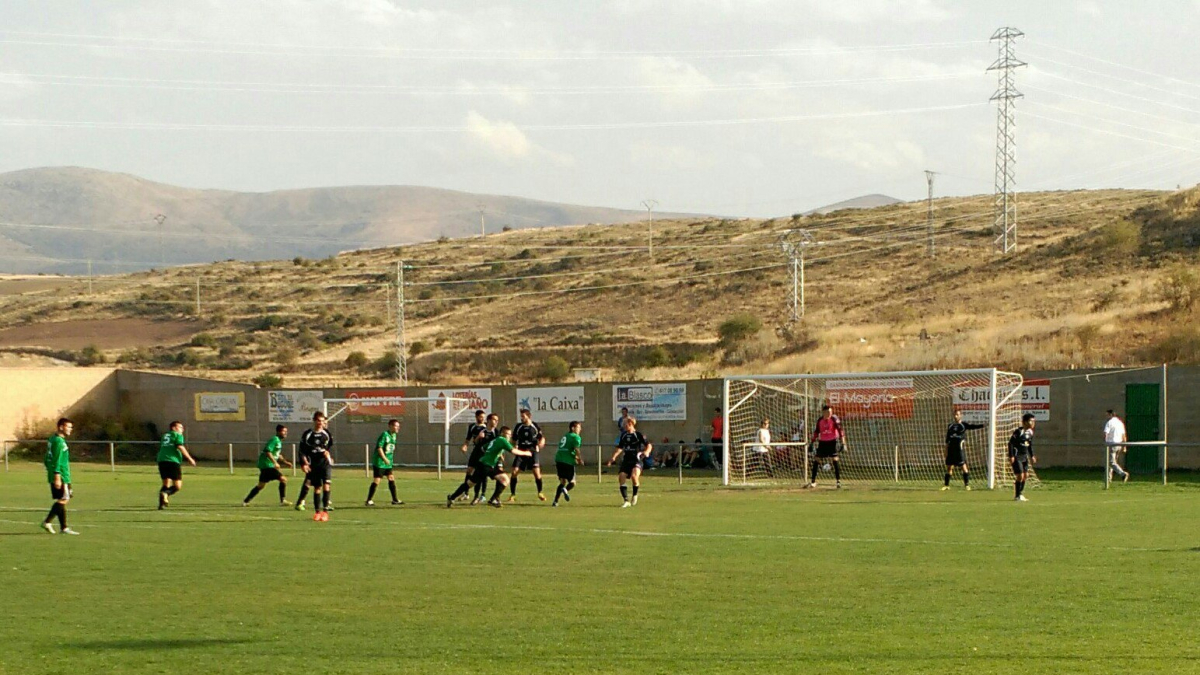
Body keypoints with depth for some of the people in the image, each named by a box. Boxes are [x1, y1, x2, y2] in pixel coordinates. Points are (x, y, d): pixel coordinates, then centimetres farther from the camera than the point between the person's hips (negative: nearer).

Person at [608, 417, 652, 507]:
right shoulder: (624, 435, 11)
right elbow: (620, 448, 22)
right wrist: (614, 457, 11)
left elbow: (649, 445, -7)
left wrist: (646, 452, -27)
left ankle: (635, 495, -4)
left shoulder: (638, 435, -6)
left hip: (636, 460, -6)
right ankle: (626, 501, 2)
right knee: (621, 478, -7)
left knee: (634, 475, -30)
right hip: (626, 460, 6)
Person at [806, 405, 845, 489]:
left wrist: (843, 442, -21)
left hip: (832, 441, -4)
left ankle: (838, 480, -4)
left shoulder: (834, 419, -10)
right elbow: (816, 432, 14)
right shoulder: (820, 420, 2)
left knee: (835, 460, -11)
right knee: (816, 461, 0)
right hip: (822, 442, 4)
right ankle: (813, 481, 7)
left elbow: (840, 430, -13)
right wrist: (812, 442, 14)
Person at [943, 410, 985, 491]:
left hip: (960, 448, -4)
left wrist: (982, 426, -34)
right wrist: (946, 450, 11)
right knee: (949, 467, 7)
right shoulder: (950, 426, 14)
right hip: (951, 450, 4)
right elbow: (947, 439, 16)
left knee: (963, 466, -10)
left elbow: (973, 426, -16)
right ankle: (946, 485, 15)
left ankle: (967, 484, -8)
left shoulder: (964, 425, 2)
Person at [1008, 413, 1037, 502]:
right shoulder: (1019, 431, -18)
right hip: (1017, 457, -8)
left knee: (1026, 475, 7)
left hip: (1024, 456, 8)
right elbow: (1010, 443, -17)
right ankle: (1017, 496, 1)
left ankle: (1020, 494, 19)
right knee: (1020, 476, -10)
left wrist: (1032, 456, 19)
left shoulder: (1030, 432, 6)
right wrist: (1011, 456, -20)